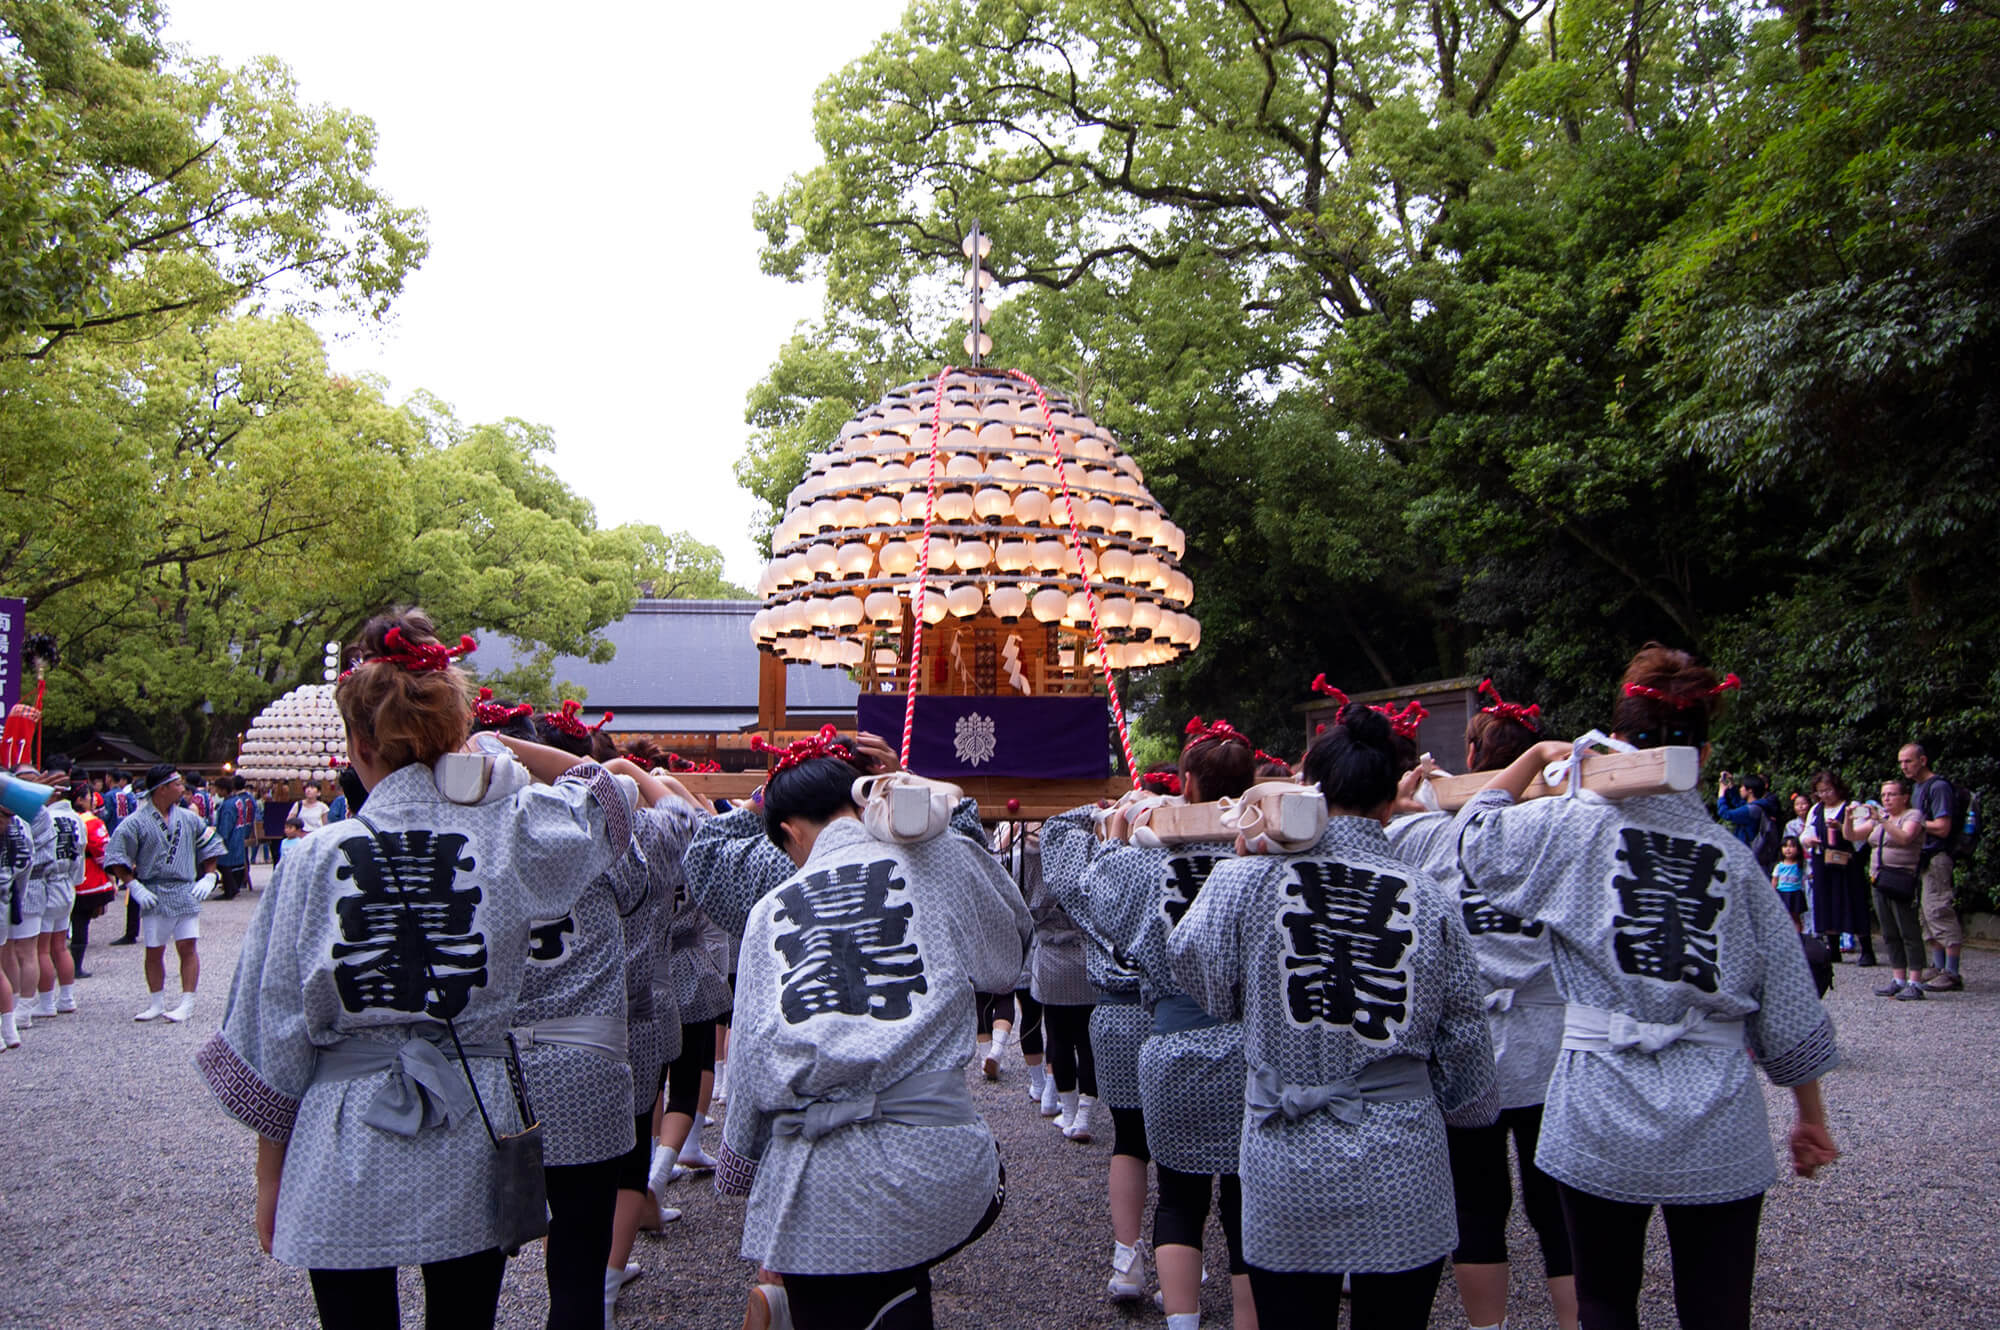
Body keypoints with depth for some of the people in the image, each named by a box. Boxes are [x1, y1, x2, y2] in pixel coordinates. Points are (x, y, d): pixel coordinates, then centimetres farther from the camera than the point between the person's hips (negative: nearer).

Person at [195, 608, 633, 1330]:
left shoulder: (317, 857, -9)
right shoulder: (507, 838, -8)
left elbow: (274, 1038, -2)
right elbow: (604, 790, 13)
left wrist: (270, 1174, 9)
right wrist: (504, 746, 7)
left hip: (344, 1158, -1)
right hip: (472, 1135, 1)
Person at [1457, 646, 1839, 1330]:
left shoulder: (1574, 825, -6)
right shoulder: (1733, 856, 2)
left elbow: (1476, 837, 9)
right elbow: (1789, 1007, 6)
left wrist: (1536, 755, 17)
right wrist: (1811, 1116, 18)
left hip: (1600, 1118, -2)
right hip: (1718, 1127, 2)